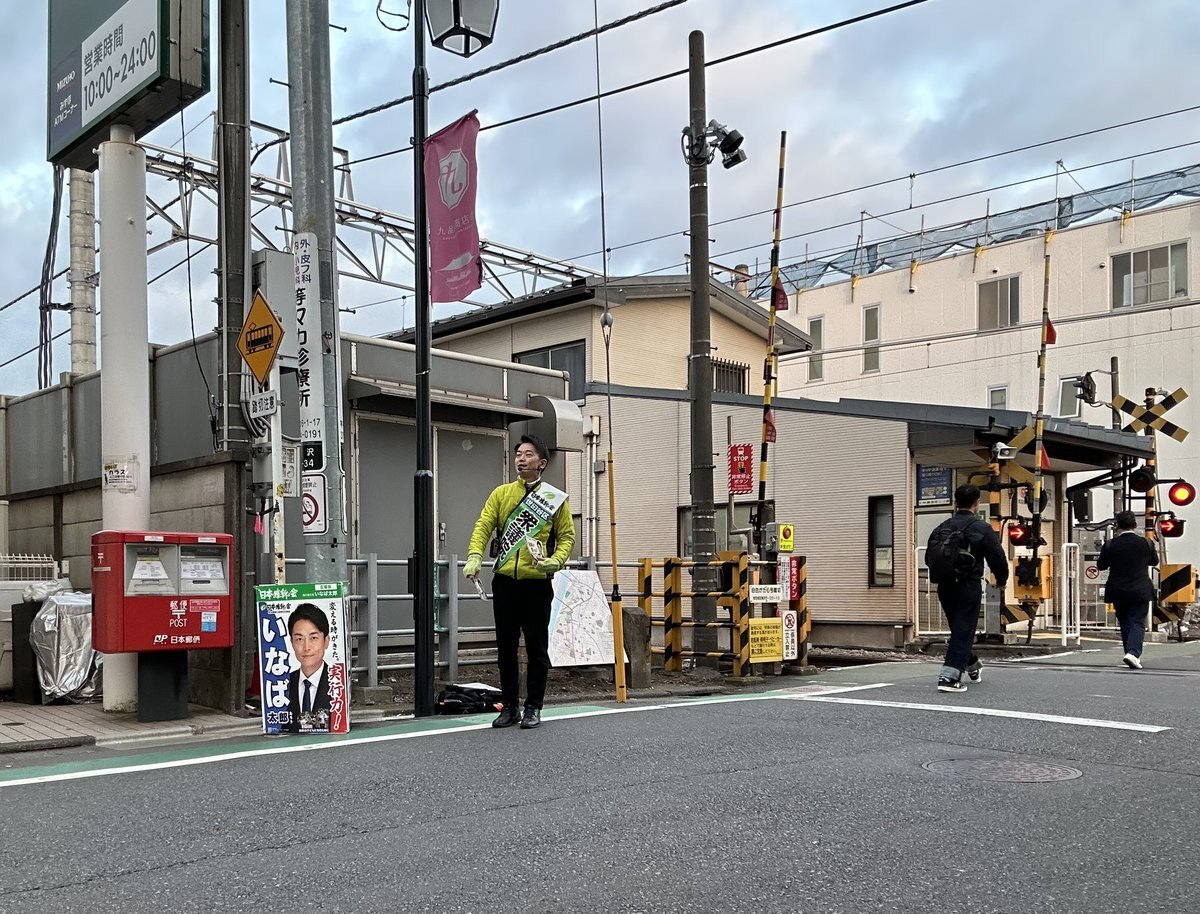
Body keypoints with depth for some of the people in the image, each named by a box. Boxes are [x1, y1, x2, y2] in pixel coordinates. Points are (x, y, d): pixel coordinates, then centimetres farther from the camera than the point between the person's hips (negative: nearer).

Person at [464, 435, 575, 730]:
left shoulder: (555, 498, 4)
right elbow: (484, 526, 0)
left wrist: (555, 560, -14)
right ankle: (509, 706, 19)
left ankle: (533, 708, 14)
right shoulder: (501, 493, 9)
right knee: (506, 647, 9)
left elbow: (567, 536, 5)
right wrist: (475, 555, -17)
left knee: (537, 649, 4)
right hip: (504, 582, 2)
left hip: (537, 583, -2)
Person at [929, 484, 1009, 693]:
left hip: (944, 587, 6)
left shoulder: (942, 527, 6)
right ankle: (950, 676, -11)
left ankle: (972, 665, 40)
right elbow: (998, 558, -8)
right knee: (963, 631, -3)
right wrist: (1001, 580, 10)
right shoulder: (982, 528, -8)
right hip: (969, 587, -5)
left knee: (958, 628, 20)